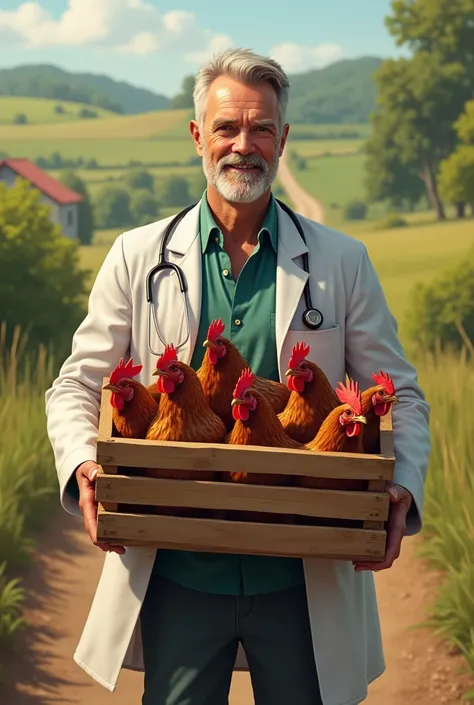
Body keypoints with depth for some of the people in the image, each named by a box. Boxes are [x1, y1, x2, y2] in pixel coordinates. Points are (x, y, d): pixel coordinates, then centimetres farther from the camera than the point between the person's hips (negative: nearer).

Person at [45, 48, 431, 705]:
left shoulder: (342, 262, 5)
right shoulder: (138, 256, 5)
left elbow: (400, 395, 8)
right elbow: (77, 385, 8)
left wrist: (402, 489, -10)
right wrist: (83, 466, -13)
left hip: (303, 577, 0)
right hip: (176, 572, 0)